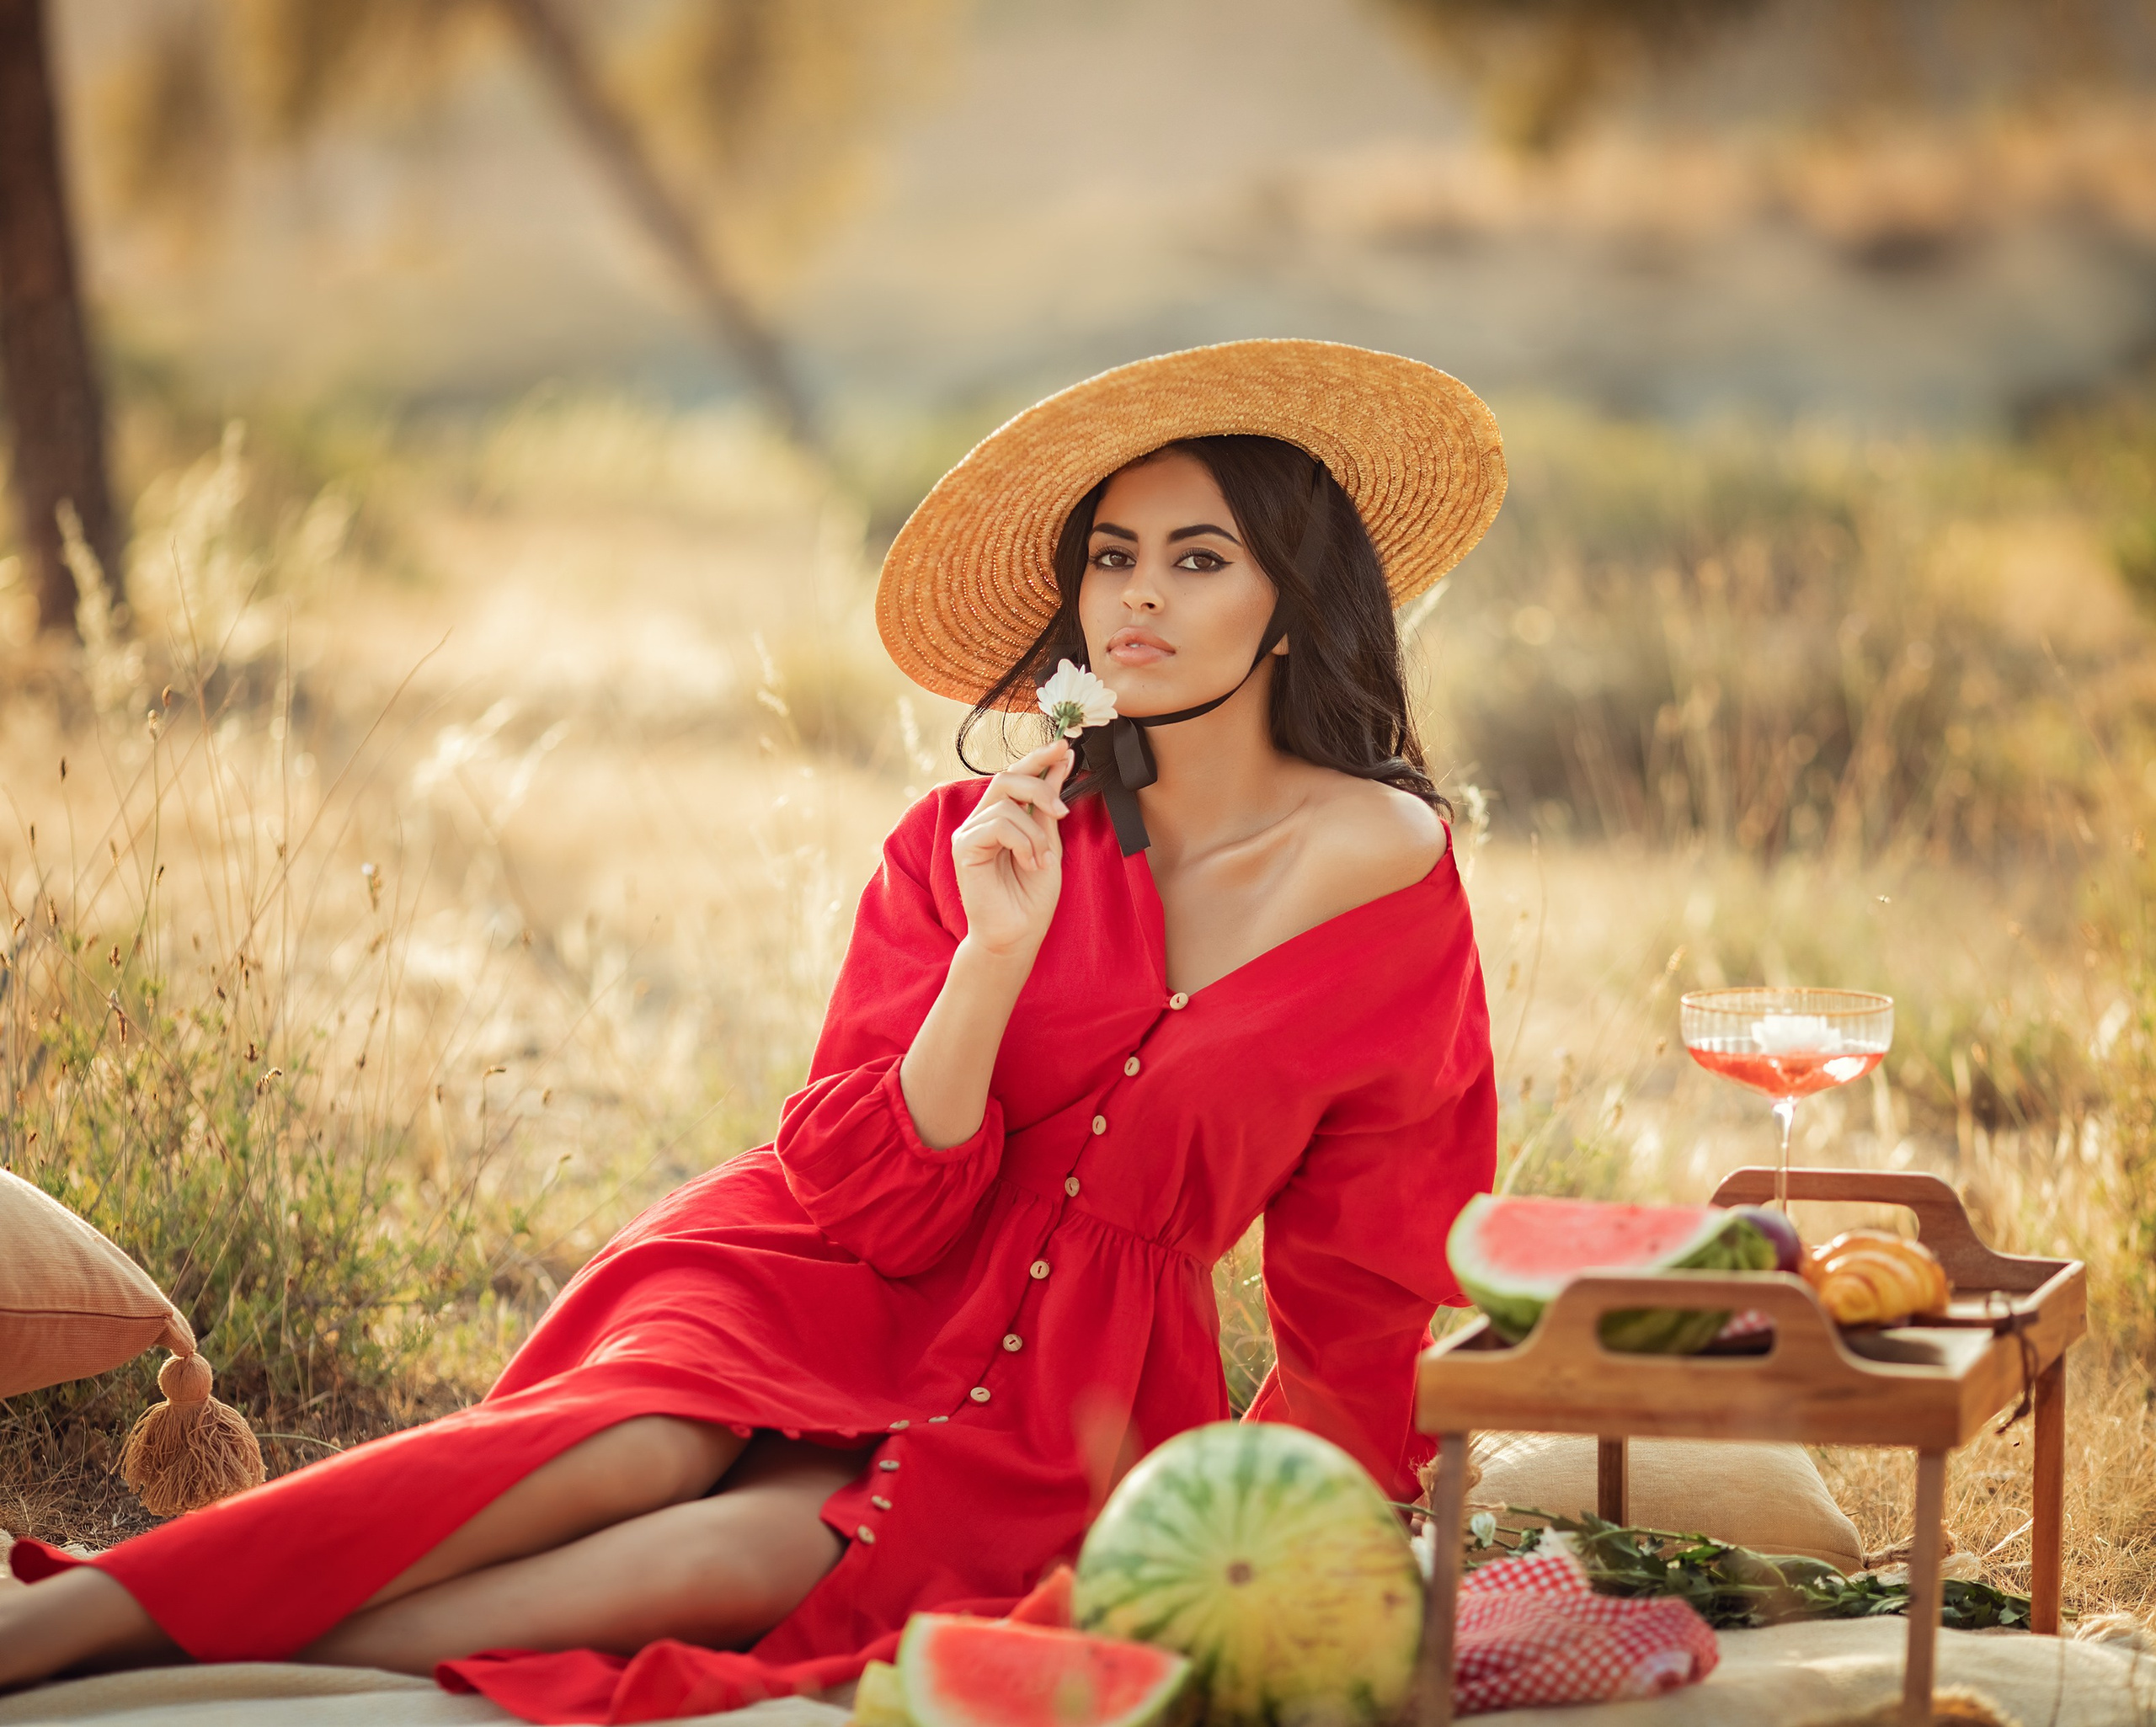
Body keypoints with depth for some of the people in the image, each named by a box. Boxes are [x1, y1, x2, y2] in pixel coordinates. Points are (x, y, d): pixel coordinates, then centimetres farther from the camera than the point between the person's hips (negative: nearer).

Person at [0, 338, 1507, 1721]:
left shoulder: (1392, 874, -1)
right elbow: (872, 1202, -6)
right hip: (834, 1288, 1)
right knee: (638, 1445, -33)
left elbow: (1362, 1273, 8)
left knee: (749, 1556, -33)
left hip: (1066, 1404, -1)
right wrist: (998, 950, -18)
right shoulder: (966, 847, 2)